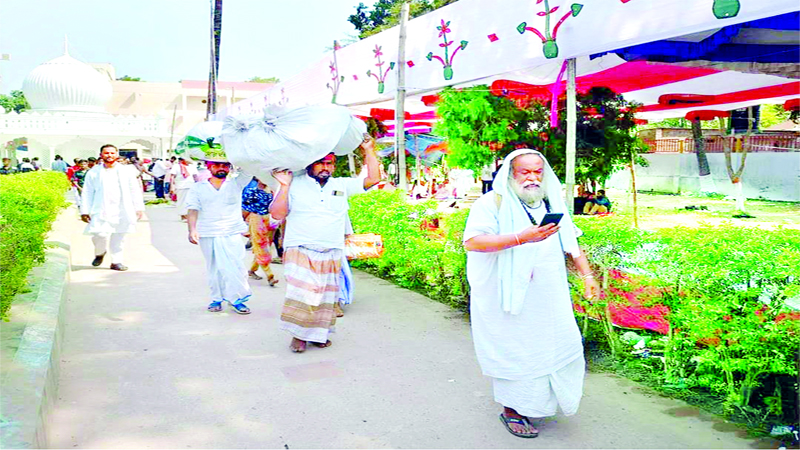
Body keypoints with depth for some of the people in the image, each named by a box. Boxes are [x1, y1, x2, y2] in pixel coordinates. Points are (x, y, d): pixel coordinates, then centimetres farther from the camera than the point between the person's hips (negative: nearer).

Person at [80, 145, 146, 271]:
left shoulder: (127, 171, 10)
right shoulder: (93, 172, 7)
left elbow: (135, 190, 13)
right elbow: (87, 193, 8)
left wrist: (139, 208, 8)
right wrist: (85, 211, 2)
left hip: (122, 211, 2)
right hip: (101, 211, -2)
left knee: (118, 237, 4)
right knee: (100, 234, -15)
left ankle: (116, 261, 19)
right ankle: (100, 253, 16)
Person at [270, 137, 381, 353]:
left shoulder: (342, 186, 12)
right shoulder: (295, 185, 3)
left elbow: (373, 178, 10)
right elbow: (277, 214, -4)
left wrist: (369, 150, 6)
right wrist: (284, 186, -12)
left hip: (331, 255, 4)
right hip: (301, 252, -3)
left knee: (325, 297, 4)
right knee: (302, 294, -14)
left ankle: (318, 334, 16)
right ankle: (299, 335, 0)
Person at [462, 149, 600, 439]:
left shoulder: (552, 203, 14)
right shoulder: (492, 203, -8)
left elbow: (571, 242, 22)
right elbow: (472, 241, -22)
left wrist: (587, 276, 12)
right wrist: (522, 238, -29)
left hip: (549, 298, 6)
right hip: (508, 297, -6)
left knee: (562, 346, 8)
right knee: (514, 352, 1)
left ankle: (540, 400, 31)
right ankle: (511, 410, 20)